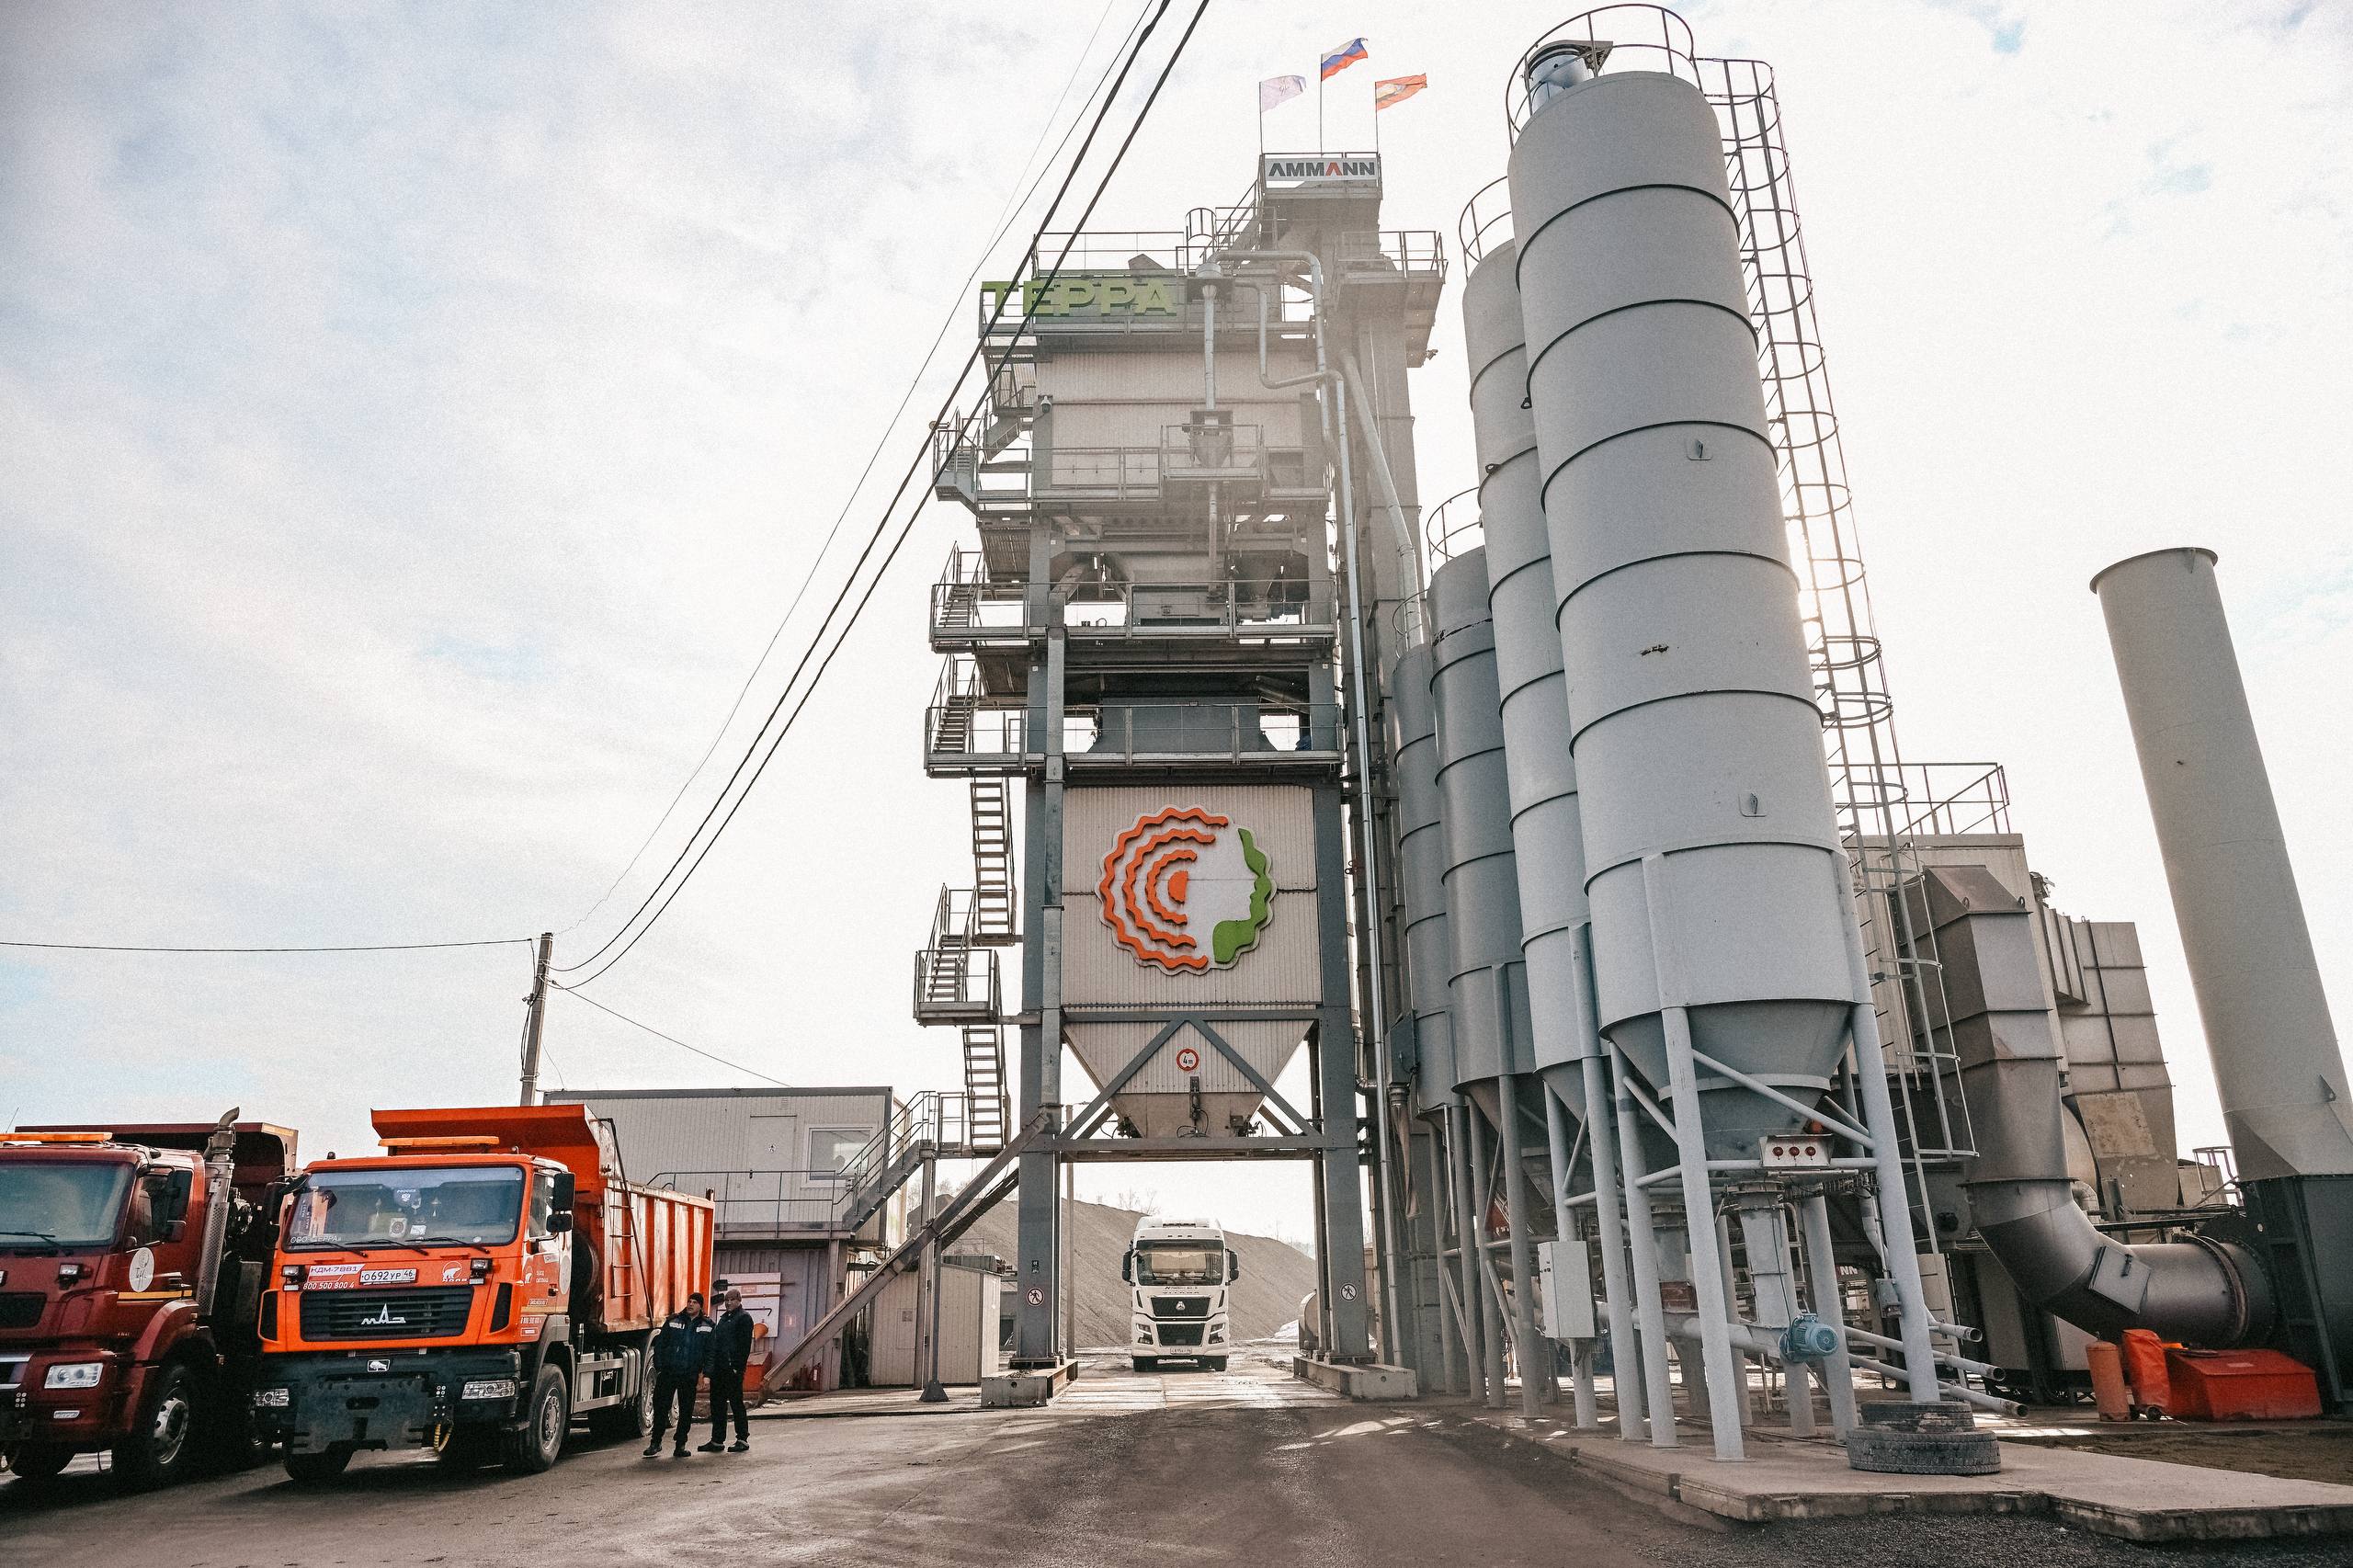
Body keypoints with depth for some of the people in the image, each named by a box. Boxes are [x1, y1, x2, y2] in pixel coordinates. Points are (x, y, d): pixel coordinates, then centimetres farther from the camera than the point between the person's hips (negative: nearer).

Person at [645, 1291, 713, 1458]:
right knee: (661, 1408, 1)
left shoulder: (707, 1326, 5)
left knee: (686, 1411, 4)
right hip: (668, 1373, 0)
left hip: (690, 1376, 0)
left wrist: (704, 1372, -3)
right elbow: (660, 1343, 5)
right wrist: (659, 1367, -2)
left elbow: (710, 1351, 6)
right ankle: (656, 1443, 13)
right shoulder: (672, 1321, 4)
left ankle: (680, 1445, 13)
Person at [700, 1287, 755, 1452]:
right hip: (719, 1368, 8)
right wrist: (712, 1366, 14)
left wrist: (738, 1367, -21)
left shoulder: (744, 1318, -6)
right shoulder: (724, 1318, 20)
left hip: (733, 1369, -8)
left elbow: (745, 1345, -14)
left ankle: (743, 1439, 5)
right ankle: (716, 1440, 17)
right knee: (717, 1403, 10)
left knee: (736, 1403, -2)